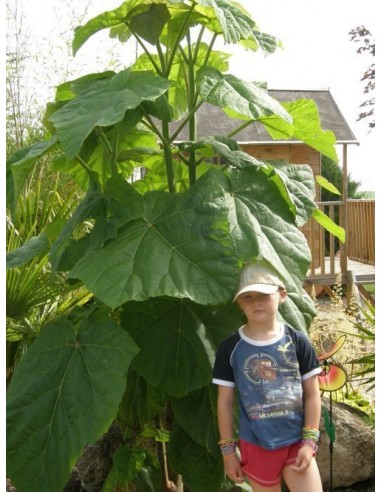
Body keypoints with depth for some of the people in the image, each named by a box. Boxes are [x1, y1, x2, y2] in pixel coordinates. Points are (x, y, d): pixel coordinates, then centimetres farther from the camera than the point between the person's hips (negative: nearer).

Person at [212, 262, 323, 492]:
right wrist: (229, 449, 2)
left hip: (296, 442, 0)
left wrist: (309, 441, -4)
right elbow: (225, 401, 0)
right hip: (255, 446, 0)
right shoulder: (230, 348, -7)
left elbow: (312, 395, 0)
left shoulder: (298, 341, -5)